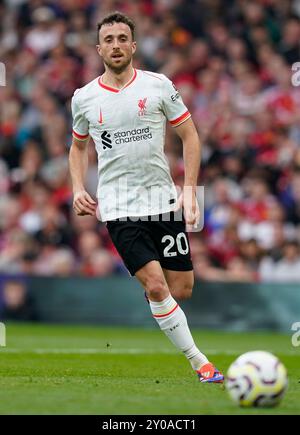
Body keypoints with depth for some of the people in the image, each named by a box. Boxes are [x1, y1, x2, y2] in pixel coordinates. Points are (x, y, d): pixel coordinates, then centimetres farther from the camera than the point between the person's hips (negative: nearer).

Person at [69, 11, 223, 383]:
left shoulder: (158, 85, 0)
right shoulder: (84, 98, 4)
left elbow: (189, 135, 6)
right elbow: (78, 146, 20)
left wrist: (190, 188, -3)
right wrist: (78, 189, 4)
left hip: (164, 200, 2)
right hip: (118, 208, -1)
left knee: (182, 289, 2)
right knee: (156, 286, -16)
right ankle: (199, 362, -6)